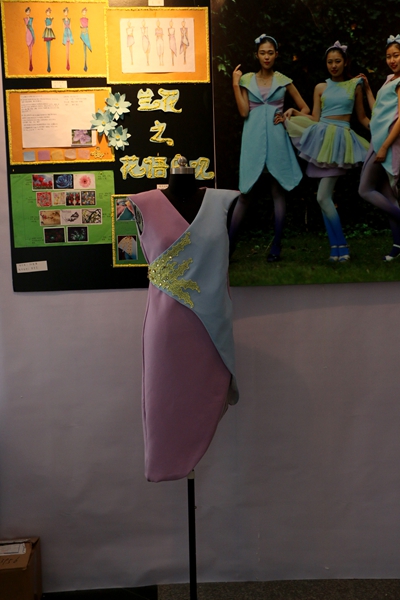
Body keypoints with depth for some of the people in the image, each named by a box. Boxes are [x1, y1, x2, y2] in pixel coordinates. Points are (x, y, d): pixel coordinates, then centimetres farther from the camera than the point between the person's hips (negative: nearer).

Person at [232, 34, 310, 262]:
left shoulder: (283, 80, 9)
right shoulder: (246, 79, 9)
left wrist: (288, 117, -2)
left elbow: (305, 109, 14)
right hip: (253, 139, 0)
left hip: (276, 139, 1)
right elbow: (244, 112, -3)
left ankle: (276, 245, 7)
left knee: (279, 191, 1)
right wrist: (235, 84, -4)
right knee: (246, 191, -3)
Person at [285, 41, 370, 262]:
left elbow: (362, 118, 13)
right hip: (322, 137, 3)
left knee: (323, 196, -13)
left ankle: (339, 246, -3)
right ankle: (338, 246, 4)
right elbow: (315, 119, 9)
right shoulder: (320, 88, 11)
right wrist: (294, 112, -3)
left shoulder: (355, 85, 8)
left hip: (342, 139, -3)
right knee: (324, 196, -2)